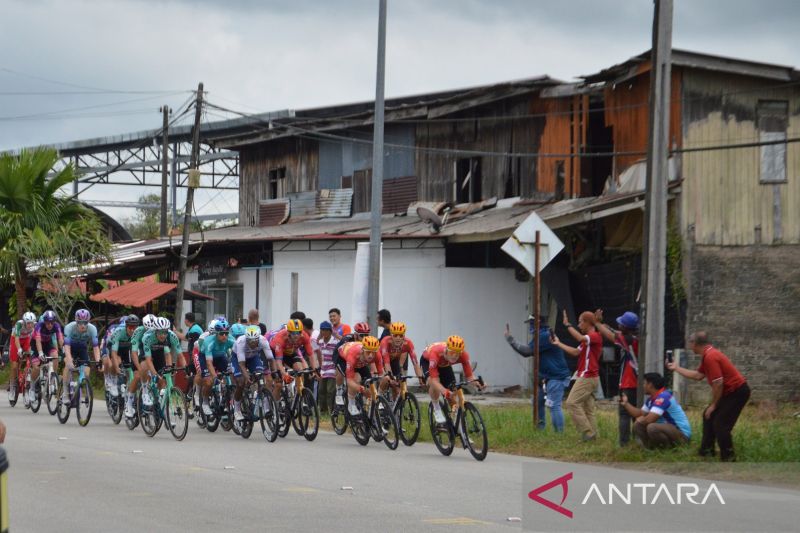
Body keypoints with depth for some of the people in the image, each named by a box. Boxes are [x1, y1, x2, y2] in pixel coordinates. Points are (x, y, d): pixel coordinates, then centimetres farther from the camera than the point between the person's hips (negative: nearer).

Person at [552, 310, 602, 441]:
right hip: (590, 377, 10)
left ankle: (587, 432, -15)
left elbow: (580, 338, -30)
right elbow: (576, 352, 22)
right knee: (588, 408, 8)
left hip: (587, 377, -10)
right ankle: (592, 435, 7)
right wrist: (559, 344, 23)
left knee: (572, 402, -13)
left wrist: (567, 325, -23)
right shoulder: (588, 339, 21)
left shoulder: (595, 336, -11)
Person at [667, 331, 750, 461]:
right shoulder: (708, 355, 9)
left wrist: (713, 405, -14)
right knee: (708, 416, 19)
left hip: (737, 391, -11)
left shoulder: (710, 357, -23)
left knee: (720, 424, -10)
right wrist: (677, 368, 23)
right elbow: (698, 375, 17)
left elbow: (718, 383, -25)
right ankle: (707, 450, 28)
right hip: (730, 391, 11)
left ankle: (728, 458, -3)